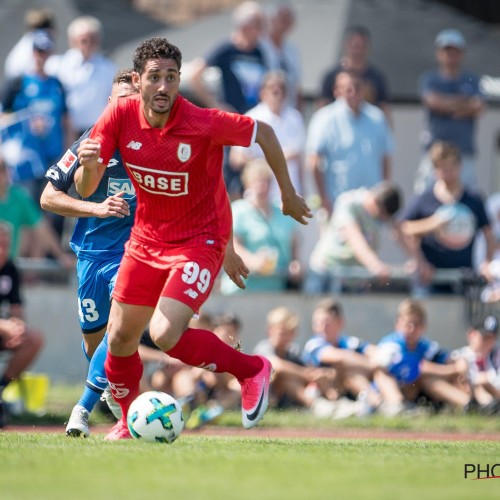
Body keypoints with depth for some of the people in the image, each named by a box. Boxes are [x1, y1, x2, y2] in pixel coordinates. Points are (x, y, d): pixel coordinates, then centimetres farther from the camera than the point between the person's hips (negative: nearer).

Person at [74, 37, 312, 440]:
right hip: (146, 239, 5)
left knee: (165, 335, -22)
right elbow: (85, 189, -11)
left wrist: (288, 194, 1)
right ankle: (129, 421, 36)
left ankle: (251, 370, 2)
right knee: (120, 339, 10)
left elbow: (263, 133, -9)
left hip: (200, 241, -5)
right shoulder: (120, 117, -14)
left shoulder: (203, 123, -25)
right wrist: (89, 166, -35)